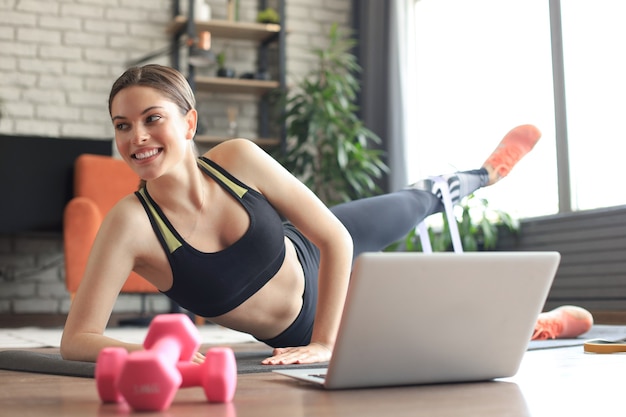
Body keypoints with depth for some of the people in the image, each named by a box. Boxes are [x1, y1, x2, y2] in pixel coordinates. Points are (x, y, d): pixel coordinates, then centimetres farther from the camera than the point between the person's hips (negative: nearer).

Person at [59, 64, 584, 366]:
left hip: (312, 258, 2)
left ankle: (485, 174, 61)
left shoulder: (236, 159, -31)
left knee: (421, 200, 27)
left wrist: (324, 343, -30)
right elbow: (77, 338, -34)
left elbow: (336, 238, -25)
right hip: (298, 330, -1)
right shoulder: (131, 222, -35)